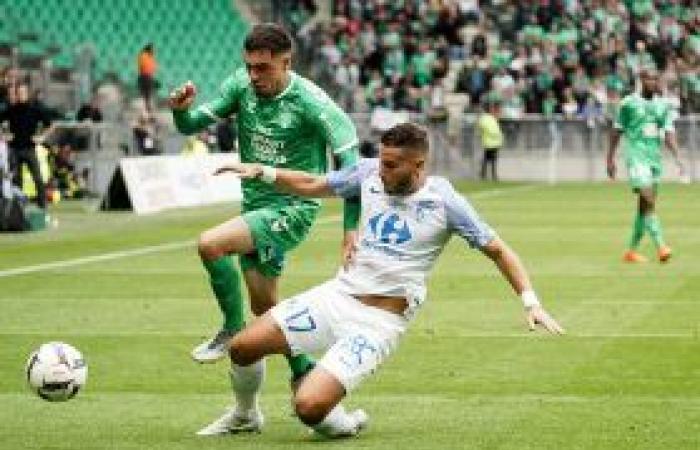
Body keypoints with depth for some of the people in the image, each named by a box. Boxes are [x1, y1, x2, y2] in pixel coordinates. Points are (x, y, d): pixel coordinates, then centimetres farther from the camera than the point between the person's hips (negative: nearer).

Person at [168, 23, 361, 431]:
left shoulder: (311, 102, -19)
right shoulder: (241, 85, -4)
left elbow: (349, 161, -15)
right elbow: (193, 125, 1)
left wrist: (351, 228, -17)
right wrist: (181, 110, -24)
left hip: (293, 209, -7)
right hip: (255, 207, 7)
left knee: (210, 244, -26)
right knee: (264, 306, 15)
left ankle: (234, 331, -7)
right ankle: (306, 374, 33)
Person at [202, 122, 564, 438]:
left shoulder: (443, 200, -10)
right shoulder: (369, 173, 2)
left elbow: (497, 249, -4)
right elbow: (311, 185, 15)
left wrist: (530, 301, -13)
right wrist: (261, 172, 2)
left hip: (379, 321, -5)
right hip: (337, 295, 5)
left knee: (309, 407, -23)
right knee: (242, 347, -5)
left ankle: (346, 424, 12)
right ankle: (245, 413, 26)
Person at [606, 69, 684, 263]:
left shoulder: (663, 106, 9)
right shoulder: (628, 103, -2)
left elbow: (669, 134, 4)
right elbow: (617, 132, 5)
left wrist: (677, 157, -10)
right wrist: (610, 159, 5)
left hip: (655, 158, 5)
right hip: (636, 157, -5)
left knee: (644, 207, 7)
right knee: (649, 202, -18)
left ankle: (631, 251, 17)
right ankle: (661, 247, -25)